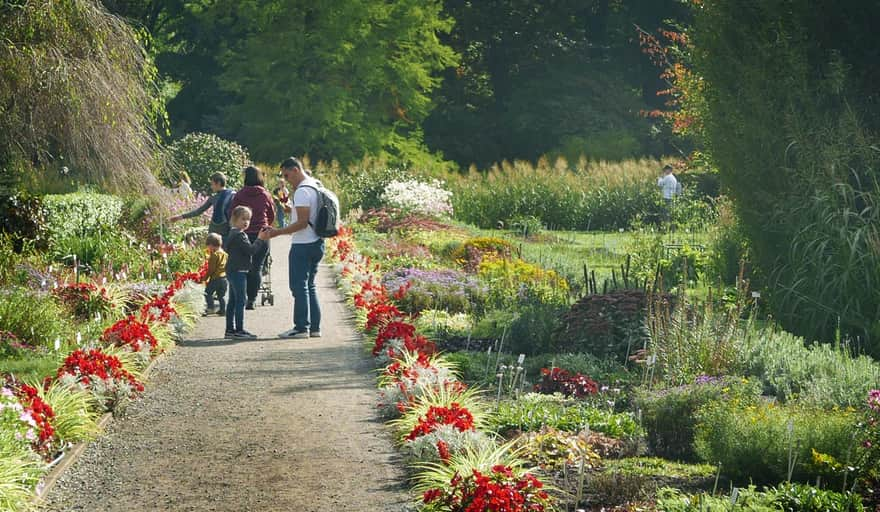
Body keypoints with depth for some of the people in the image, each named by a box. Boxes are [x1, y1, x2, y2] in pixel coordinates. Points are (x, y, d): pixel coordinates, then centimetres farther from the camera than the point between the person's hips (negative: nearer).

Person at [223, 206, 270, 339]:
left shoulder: (234, 233, 17)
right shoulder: (239, 235, -16)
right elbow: (251, 250, -21)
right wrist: (260, 239, -10)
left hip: (233, 271, 11)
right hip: (238, 271, -11)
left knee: (232, 301, 12)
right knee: (241, 299, -10)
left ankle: (230, 329, 15)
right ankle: (239, 330, -12)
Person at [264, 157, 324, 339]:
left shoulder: (302, 192, -17)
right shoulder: (316, 186, 13)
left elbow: (302, 222, -21)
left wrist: (278, 232, -18)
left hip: (303, 246, -10)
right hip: (316, 243, 10)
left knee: (299, 286, -5)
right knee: (309, 286, 15)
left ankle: (301, 327, -4)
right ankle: (314, 327, 14)